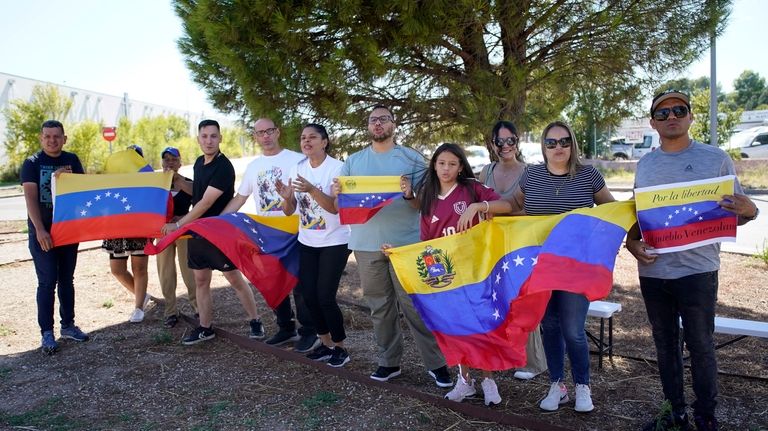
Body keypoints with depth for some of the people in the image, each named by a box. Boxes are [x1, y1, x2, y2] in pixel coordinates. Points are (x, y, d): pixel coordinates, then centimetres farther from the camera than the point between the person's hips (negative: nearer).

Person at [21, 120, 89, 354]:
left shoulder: (72, 160, 6)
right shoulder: (32, 163, -4)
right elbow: (30, 198, -12)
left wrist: (66, 177, -17)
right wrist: (40, 230, -21)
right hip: (42, 232, -3)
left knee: (67, 279, 11)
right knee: (47, 282, -3)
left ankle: (68, 325, 22)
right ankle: (47, 333, 5)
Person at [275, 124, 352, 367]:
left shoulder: (336, 168, -13)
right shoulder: (298, 169, 2)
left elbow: (335, 207, -22)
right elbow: (289, 211, 2)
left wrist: (311, 189, -35)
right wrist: (286, 197, -20)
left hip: (334, 242, -6)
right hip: (307, 242, 6)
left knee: (325, 296, -7)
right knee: (308, 295, 5)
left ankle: (340, 348, 13)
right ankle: (326, 344, 24)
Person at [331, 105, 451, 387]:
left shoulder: (412, 159, 3)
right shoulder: (353, 161, 12)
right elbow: (340, 205, 11)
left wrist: (409, 195, -21)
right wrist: (337, 194, -11)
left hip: (405, 243, -3)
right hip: (366, 245, 3)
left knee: (415, 305, -2)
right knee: (379, 306, 10)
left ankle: (436, 363, 10)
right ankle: (389, 361, 23)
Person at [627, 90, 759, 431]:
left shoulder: (715, 158, -2)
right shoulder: (645, 165, 8)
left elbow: (735, 212, 2)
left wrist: (749, 210, -21)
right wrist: (632, 243, -3)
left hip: (697, 271, -4)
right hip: (653, 272, 4)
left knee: (700, 347, 4)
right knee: (665, 345, 13)